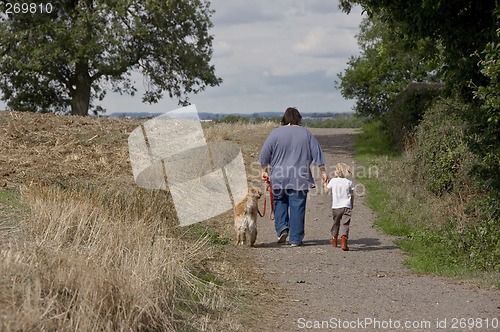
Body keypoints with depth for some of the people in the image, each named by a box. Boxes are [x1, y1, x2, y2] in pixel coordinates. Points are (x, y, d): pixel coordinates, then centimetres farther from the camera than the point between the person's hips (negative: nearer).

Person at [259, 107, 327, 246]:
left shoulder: (276, 133, 0)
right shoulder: (306, 133, 3)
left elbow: (265, 154, 1)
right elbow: (317, 154, 5)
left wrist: (264, 170, 13)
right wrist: (323, 172, 10)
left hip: (279, 177, 0)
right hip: (300, 178, 0)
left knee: (280, 203, 18)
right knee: (297, 206, 2)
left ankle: (282, 228, 1)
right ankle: (295, 239, 2)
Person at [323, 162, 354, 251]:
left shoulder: (333, 181, -3)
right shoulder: (349, 182, 0)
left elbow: (326, 190, 8)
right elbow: (352, 195, 6)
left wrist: (324, 184, 28)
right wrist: (352, 204, 21)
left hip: (336, 206, 1)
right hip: (346, 206, -1)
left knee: (336, 223, 20)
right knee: (345, 224, -6)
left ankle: (334, 240, 36)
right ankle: (343, 240, -26)